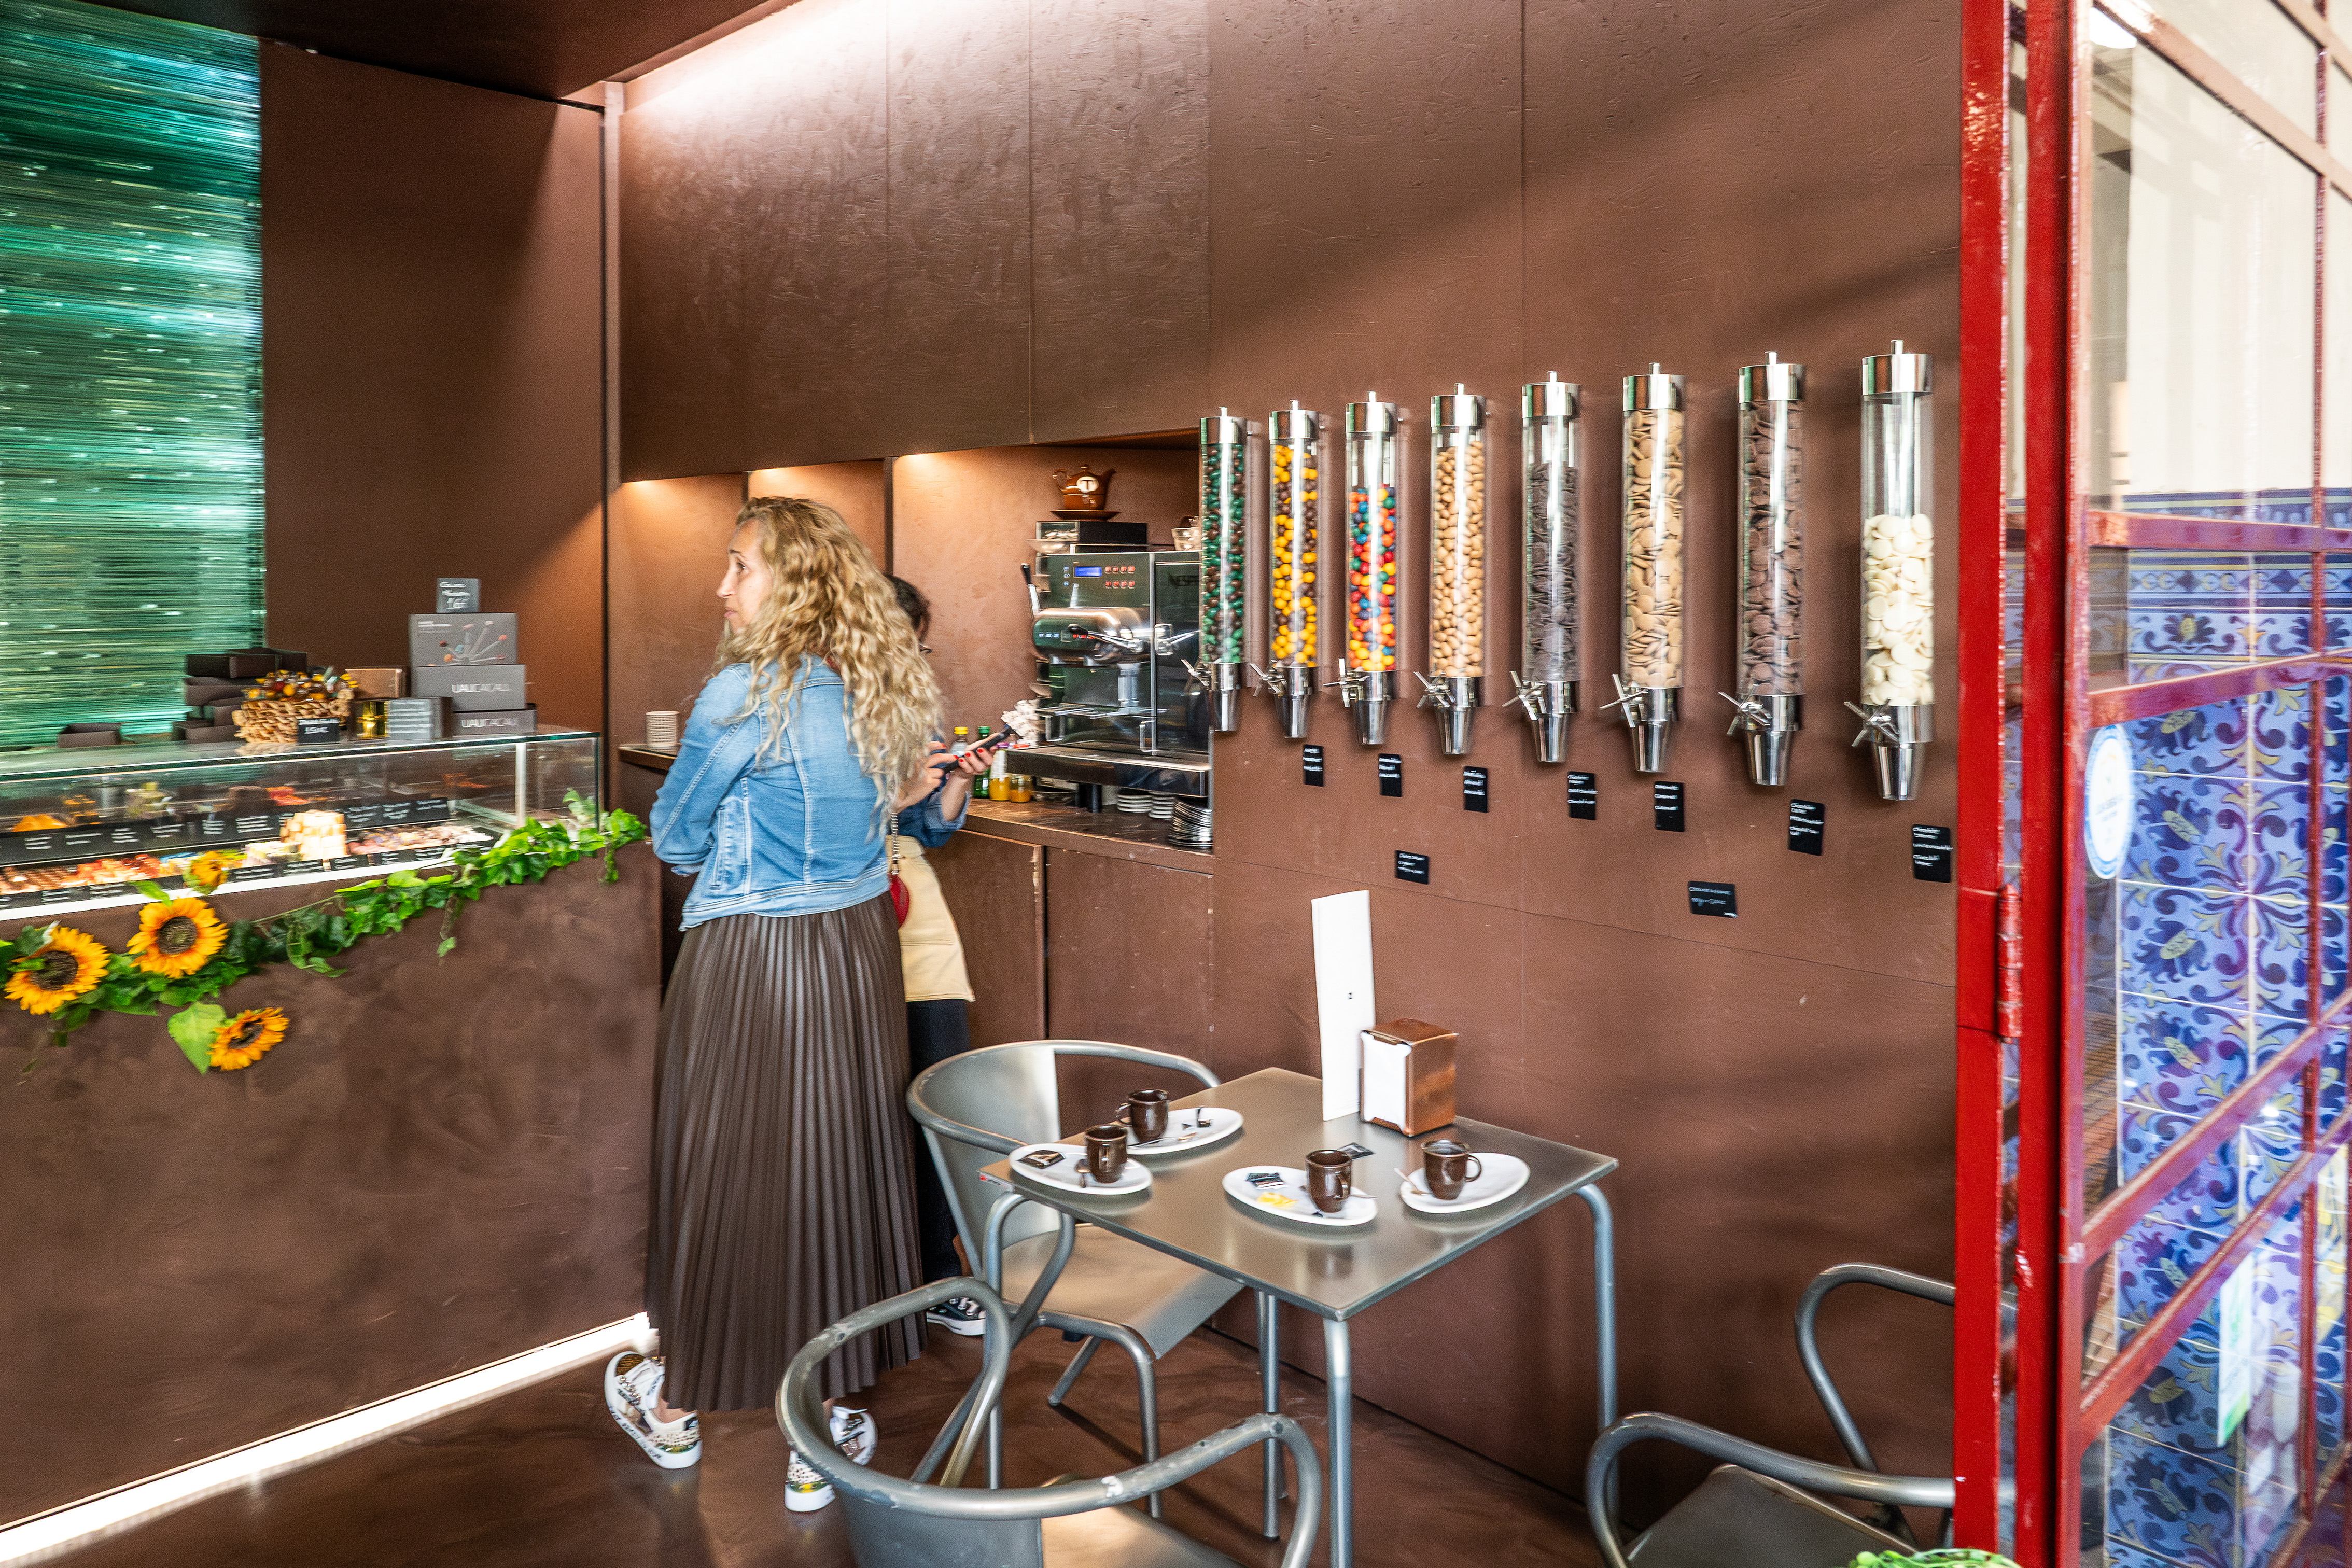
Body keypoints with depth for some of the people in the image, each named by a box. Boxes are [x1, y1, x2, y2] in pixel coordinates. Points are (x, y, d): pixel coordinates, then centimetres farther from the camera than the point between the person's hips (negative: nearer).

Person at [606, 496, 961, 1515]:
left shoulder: (744, 695, -18)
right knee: (839, 1167, 14)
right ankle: (825, 1430, 27)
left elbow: (675, 839, -4)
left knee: (723, 1170, 12)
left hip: (750, 958, -6)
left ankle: (676, 1407, 35)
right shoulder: (890, 687, 1)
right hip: (863, 950, 6)